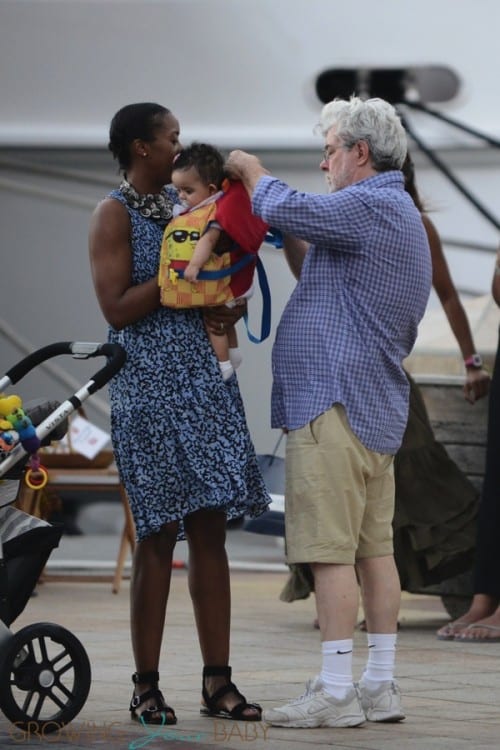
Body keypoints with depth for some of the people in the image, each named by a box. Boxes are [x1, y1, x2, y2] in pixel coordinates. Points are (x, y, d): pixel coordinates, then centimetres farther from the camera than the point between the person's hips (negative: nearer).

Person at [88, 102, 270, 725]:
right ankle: (146, 687, 2)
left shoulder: (180, 202, 16)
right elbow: (117, 309, -13)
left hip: (202, 377, 7)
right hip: (149, 385, -7)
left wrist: (226, 304, 3)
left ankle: (218, 682, 8)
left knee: (211, 531, 4)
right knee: (158, 534, -5)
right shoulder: (114, 214, -5)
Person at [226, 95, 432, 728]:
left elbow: (283, 208, -22)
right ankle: (380, 686, 12)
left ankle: (336, 691, -11)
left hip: (334, 403, -11)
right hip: (377, 408, 11)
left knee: (331, 549, -10)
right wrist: (294, 247, 18)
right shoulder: (403, 217, 22)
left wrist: (250, 170, -3)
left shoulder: (370, 207, -12)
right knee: (374, 548, 10)